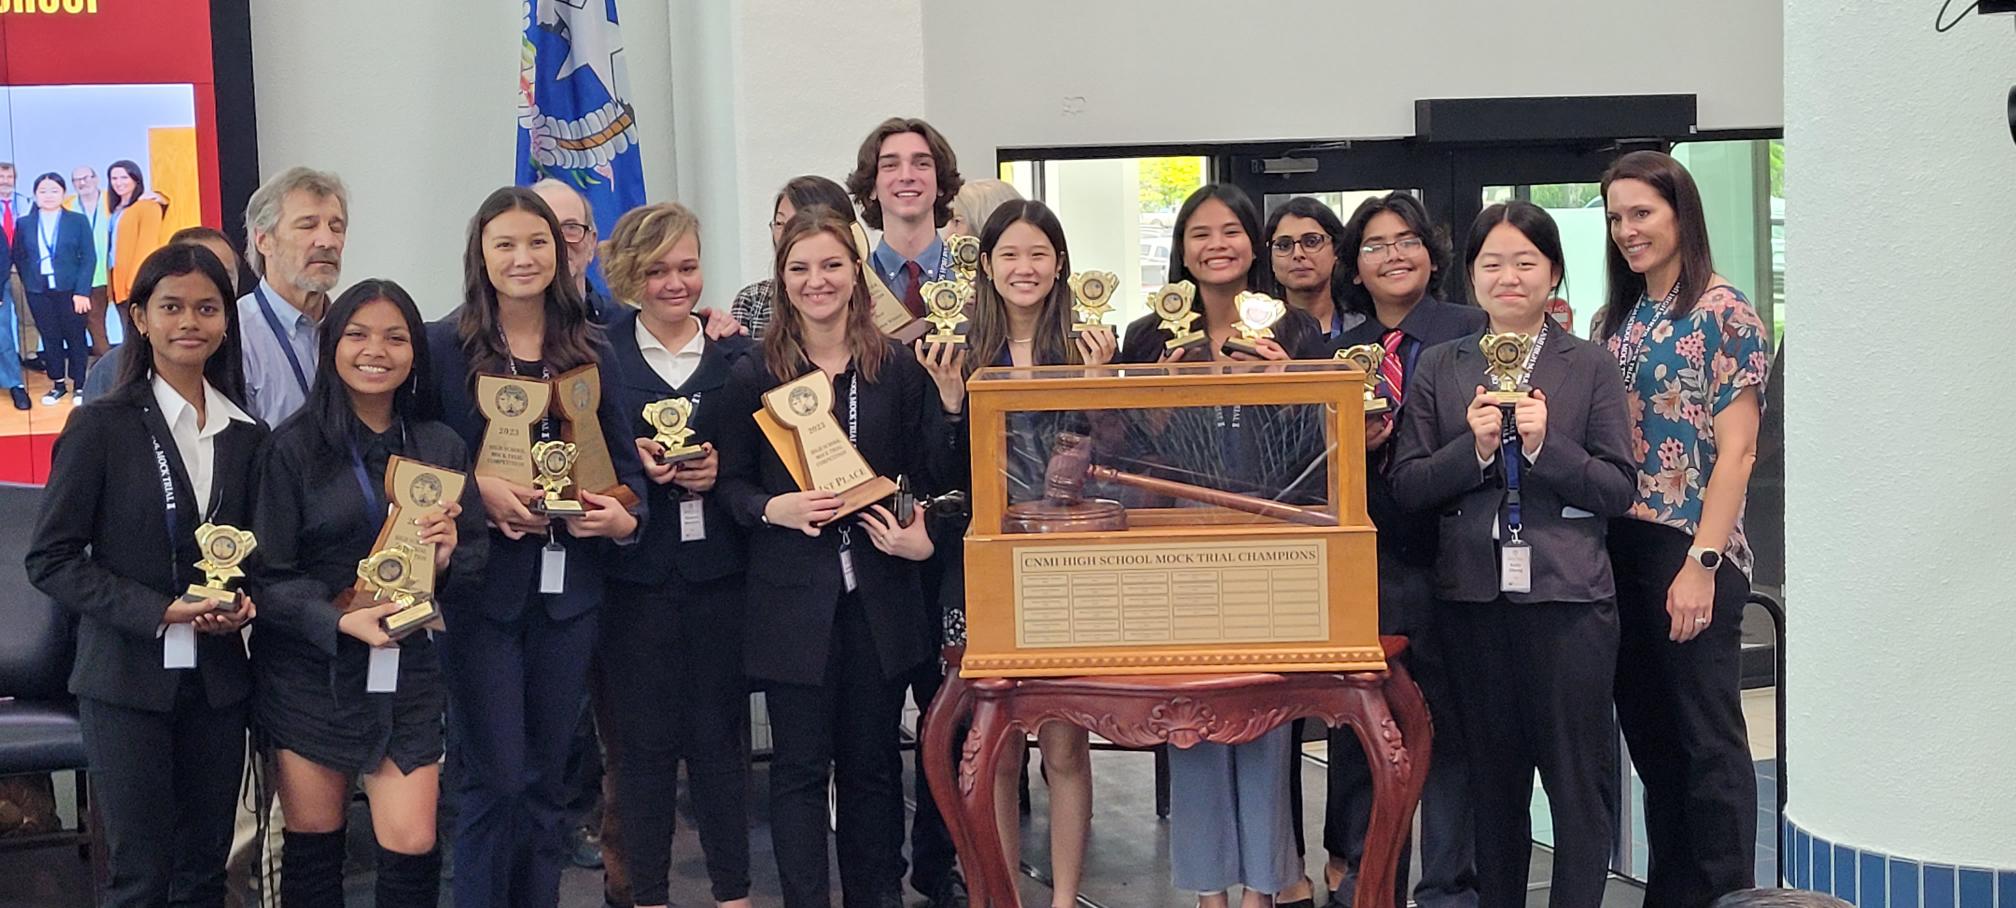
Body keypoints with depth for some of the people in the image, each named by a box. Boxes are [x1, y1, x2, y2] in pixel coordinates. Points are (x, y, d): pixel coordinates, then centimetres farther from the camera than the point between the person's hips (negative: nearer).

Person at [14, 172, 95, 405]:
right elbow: (19, 258, 11)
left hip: (70, 290, -2)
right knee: (50, 339, 7)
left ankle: (79, 385, 13)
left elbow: (88, 258, -4)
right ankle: (58, 384, 17)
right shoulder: (24, 224, 7)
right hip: (39, 292, 2)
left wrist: (82, 291, -11)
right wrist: (29, 283, -1)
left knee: (76, 338, 3)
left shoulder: (78, 221, 0)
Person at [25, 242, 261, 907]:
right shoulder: (102, 427, -6)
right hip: (128, 678, -4)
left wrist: (245, 602, -4)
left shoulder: (246, 436, 8)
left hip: (217, 679, 4)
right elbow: (51, 560, -8)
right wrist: (158, 612, -17)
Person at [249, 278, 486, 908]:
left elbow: (476, 561, 9)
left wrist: (448, 558, -14)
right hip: (311, 670, -2)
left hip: (408, 672, 2)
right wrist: (340, 621, -21)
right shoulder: (294, 447, -4)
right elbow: (269, 574, -6)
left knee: (413, 847, -5)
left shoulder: (442, 448, 7)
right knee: (313, 844, 7)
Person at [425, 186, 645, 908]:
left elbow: (623, 461, 11)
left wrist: (623, 516, -9)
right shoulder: (443, 346, -2)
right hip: (482, 586, -4)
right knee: (494, 780, -3)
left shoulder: (590, 351, 9)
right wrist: (479, 492, -18)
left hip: (569, 588, 4)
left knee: (548, 777, 12)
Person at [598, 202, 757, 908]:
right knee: (642, 738, 4)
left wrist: (720, 471, -11)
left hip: (720, 573, 1)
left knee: (721, 732, 5)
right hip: (635, 576, -1)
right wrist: (634, 462, -15)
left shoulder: (737, 354, 7)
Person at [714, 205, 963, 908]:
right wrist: (773, 508, -15)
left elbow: (936, 477, 5)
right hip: (793, 600, -1)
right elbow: (730, 482, 3)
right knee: (801, 765, 4)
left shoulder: (899, 368, 4)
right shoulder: (754, 375, 1)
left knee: (873, 762, 11)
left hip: (880, 598, 1)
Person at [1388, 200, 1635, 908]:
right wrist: (1473, 447, -12)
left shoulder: (1590, 367, 3)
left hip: (1567, 594, -2)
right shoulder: (1439, 369, 8)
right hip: (1472, 596, 2)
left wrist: (1545, 444, -15)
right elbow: (1407, 488, 2)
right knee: (1492, 775, 13)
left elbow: (1618, 490, -2)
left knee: (1579, 775, 1)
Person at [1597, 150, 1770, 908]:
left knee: (1708, 738, 1)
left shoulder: (1723, 311, -7)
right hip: (1618, 551, 7)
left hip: (1689, 554, -7)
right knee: (1648, 733, 12)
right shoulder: (1613, 321, 12)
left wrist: (1702, 563, -17)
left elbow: (1735, 450, -12)